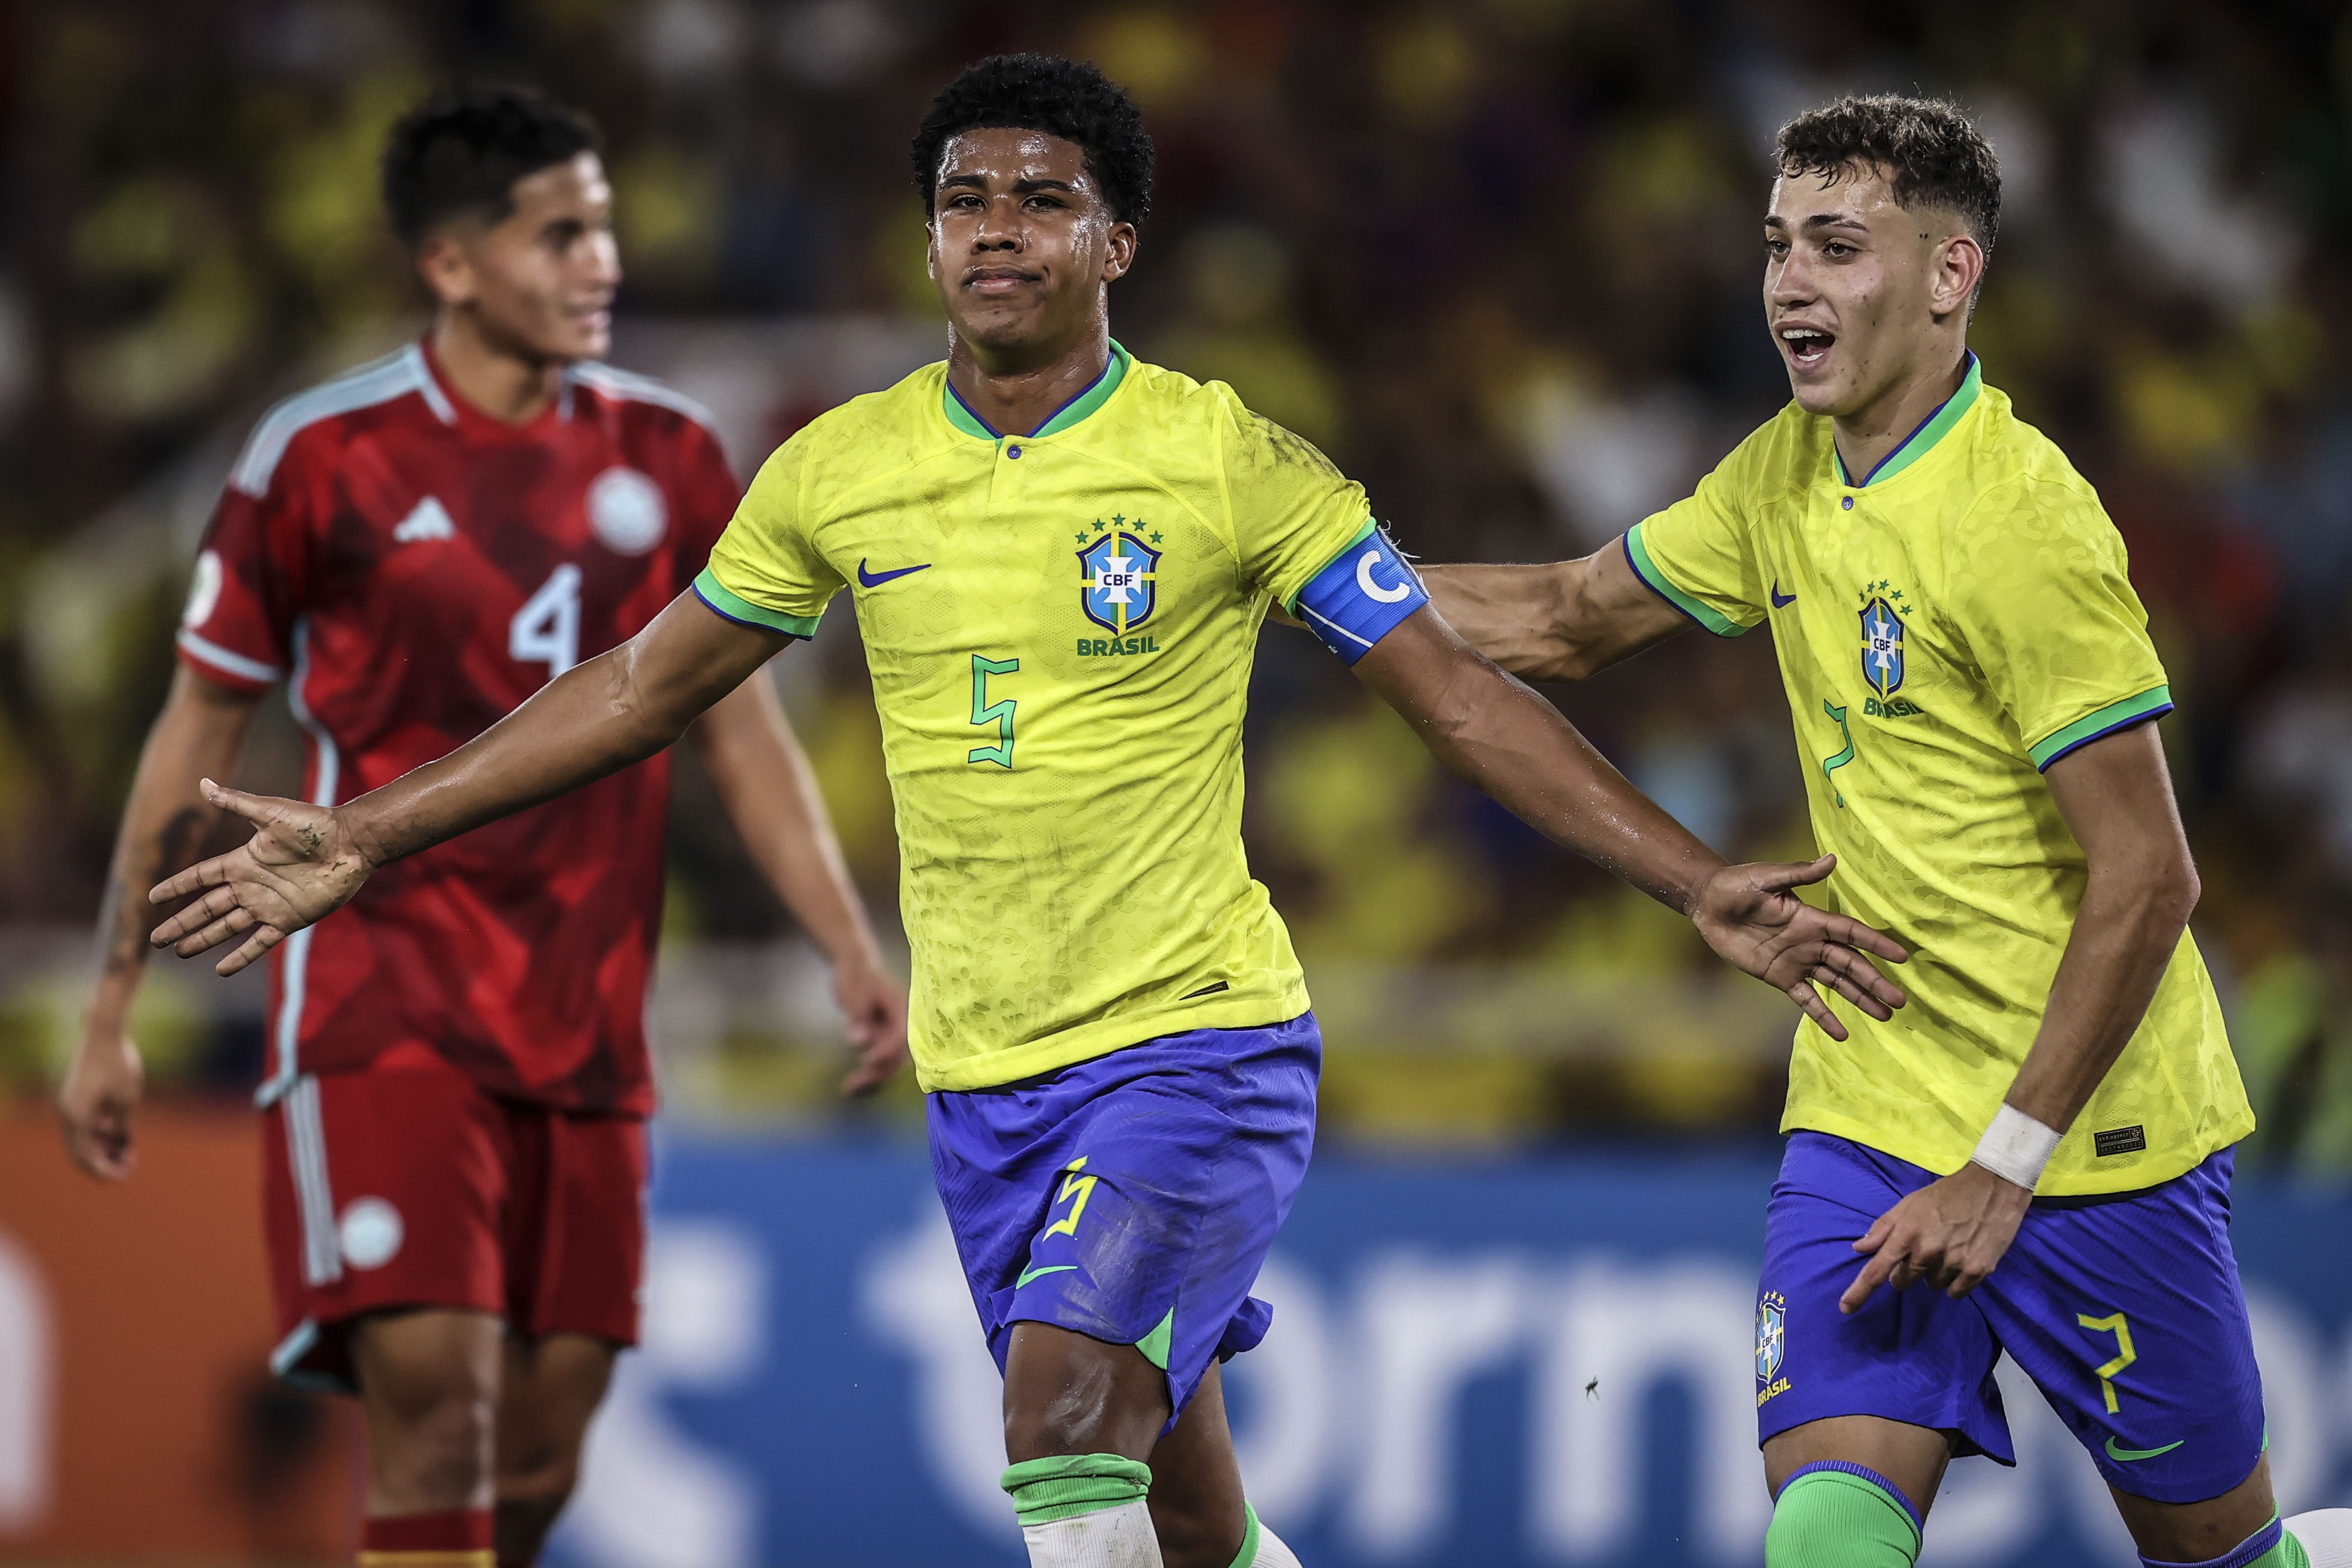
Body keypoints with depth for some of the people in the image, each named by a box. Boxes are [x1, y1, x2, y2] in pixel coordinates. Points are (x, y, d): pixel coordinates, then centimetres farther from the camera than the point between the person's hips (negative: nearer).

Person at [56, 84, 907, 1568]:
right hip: (382, 1013, -4)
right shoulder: (323, 457, -3)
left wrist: (851, 947, 1)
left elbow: (742, 728, 13)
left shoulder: (668, 456, 8)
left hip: (585, 1039, 4)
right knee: (436, 1400, -18)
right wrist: (110, 1017, 4)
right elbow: (198, 736, 4)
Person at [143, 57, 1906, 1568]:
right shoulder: (837, 473, 4)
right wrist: (370, 837, 15)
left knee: (1062, 1410, -26)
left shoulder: (1227, 459, -7)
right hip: (982, 1076, 4)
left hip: (1198, 1038, -4)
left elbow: (1461, 696, -5)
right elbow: (649, 685, 16)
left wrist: (1703, 885, -14)